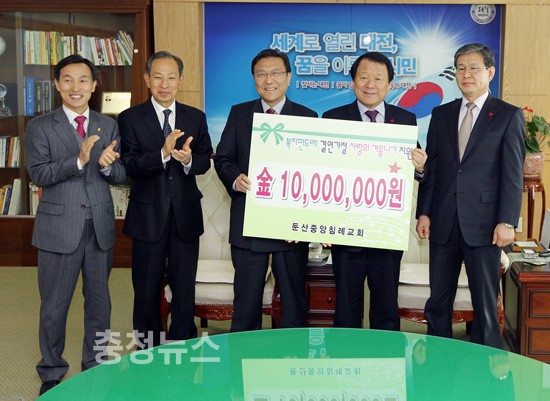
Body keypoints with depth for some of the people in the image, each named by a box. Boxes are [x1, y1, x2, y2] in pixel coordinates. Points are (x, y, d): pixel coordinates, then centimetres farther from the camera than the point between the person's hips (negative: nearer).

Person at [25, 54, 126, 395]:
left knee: (100, 302, 14)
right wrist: (79, 160, -25)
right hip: (59, 227, -2)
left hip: (100, 226, 3)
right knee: (54, 306, 6)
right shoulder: (40, 127, -1)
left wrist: (108, 165, -20)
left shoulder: (109, 126, 7)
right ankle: (52, 375, 23)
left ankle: (97, 367, 30)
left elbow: (122, 175, 3)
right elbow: (39, 174, -12)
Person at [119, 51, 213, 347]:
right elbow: (130, 166, -13)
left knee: (185, 287, 10)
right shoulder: (130, 118, -2)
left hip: (186, 215, 2)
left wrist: (188, 159, -22)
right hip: (148, 216, -2)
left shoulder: (196, 118, 6)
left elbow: (205, 161, 1)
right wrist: (163, 153, -29)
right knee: (147, 289, 10)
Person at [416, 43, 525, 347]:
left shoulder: (509, 116, 1)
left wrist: (506, 221, -11)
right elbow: (431, 168, 11)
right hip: (443, 223, 4)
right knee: (438, 302, 9)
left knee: (485, 303, 3)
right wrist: (423, 212, 4)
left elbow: (513, 174, -4)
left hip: (483, 225, -4)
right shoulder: (441, 114, 12)